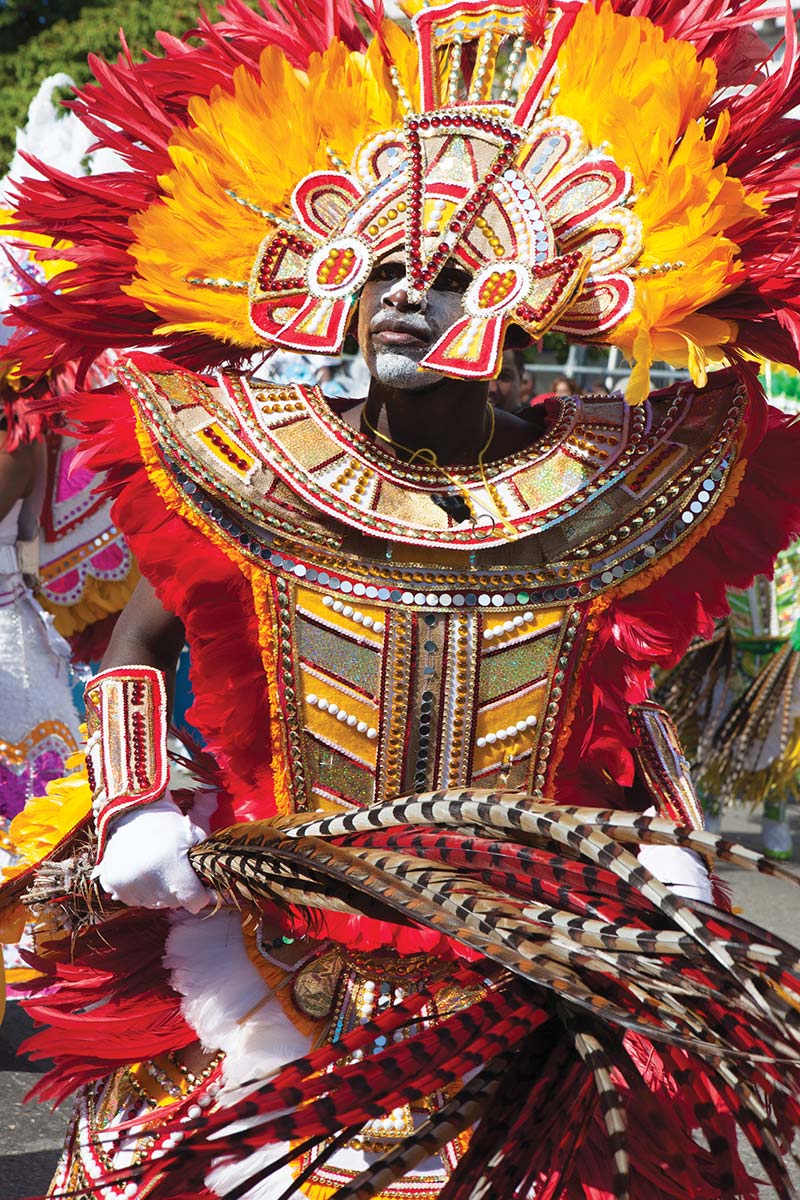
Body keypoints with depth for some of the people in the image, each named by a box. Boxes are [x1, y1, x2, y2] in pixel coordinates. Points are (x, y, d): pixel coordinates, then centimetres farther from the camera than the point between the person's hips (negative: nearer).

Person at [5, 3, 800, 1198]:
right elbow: (138, 643, 4)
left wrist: (673, 851, -1)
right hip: (269, 969, 0)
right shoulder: (253, 475, -9)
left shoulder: (595, 493, -6)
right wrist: (133, 810, -10)